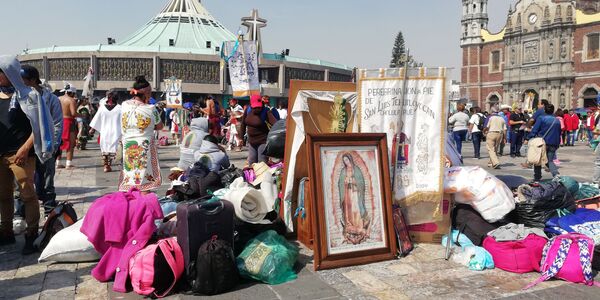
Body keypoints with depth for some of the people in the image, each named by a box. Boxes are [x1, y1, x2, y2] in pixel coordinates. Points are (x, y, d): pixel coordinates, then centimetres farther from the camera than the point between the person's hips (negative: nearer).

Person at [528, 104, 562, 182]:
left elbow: (534, 130, -11)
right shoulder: (557, 121, 12)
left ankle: (537, 177, 12)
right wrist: (557, 144, 22)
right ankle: (556, 174, -15)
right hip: (553, 145, 4)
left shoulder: (541, 118, -5)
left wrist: (531, 139, -7)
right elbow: (559, 134, 17)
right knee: (550, 161, 10)